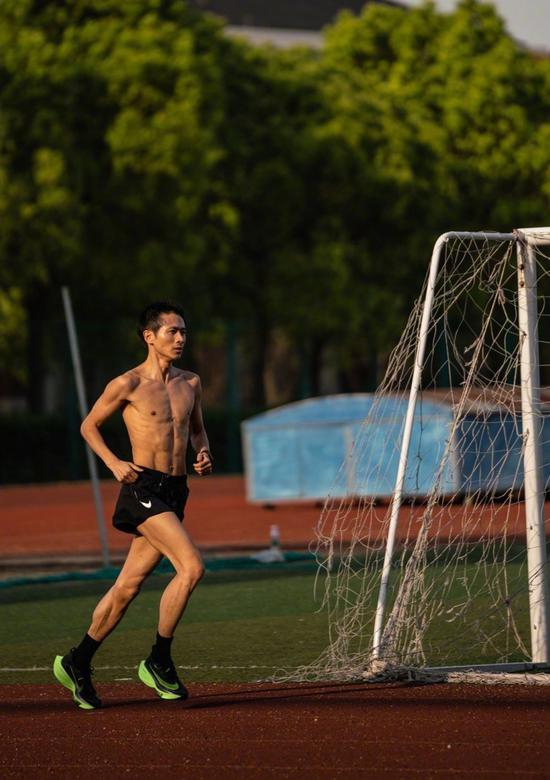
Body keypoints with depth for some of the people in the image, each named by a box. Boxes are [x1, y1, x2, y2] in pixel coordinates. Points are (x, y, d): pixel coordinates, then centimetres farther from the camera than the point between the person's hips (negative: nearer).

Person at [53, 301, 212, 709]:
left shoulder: (190, 383, 12)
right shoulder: (128, 384, -5)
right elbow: (89, 425, 6)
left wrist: (203, 454, 6)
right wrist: (114, 463, -7)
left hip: (175, 492, 7)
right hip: (143, 488, -7)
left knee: (128, 586, 9)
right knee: (192, 566, -21)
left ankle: (77, 663, 21)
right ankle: (159, 662, -10)